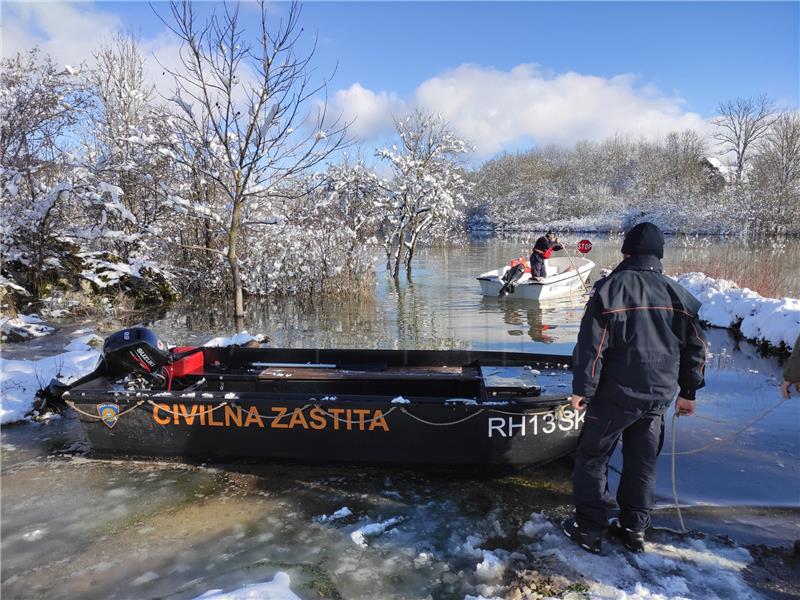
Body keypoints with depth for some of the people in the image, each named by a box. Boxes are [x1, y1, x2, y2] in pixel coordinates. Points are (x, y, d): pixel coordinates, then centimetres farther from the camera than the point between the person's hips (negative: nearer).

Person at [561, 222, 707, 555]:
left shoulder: (609, 289, -12)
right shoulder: (678, 294, 4)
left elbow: (591, 345, -14)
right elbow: (696, 347, 11)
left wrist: (582, 389, -6)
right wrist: (688, 392, 19)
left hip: (615, 394, -5)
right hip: (659, 396, 5)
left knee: (592, 457, 9)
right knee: (642, 462, 17)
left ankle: (589, 528, 14)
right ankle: (634, 529, 28)